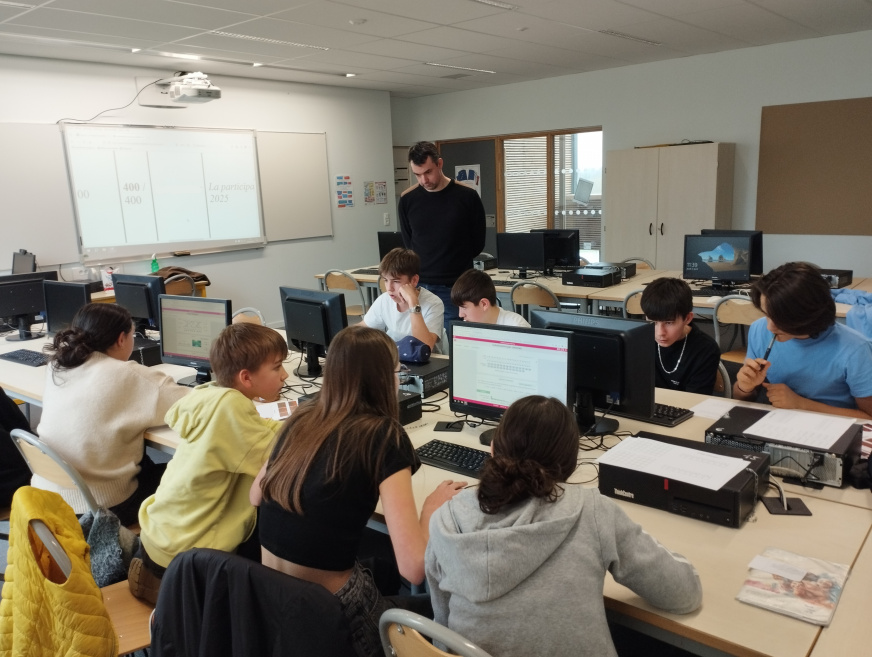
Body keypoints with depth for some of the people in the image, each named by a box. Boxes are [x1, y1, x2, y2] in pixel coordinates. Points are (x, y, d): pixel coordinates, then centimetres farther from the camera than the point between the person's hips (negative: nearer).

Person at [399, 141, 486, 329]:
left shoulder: (467, 196, -5)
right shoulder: (407, 199, 1)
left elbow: (478, 243, 5)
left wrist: (455, 263, 9)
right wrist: (424, 266, 9)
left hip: (456, 288, -2)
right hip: (420, 286, 2)